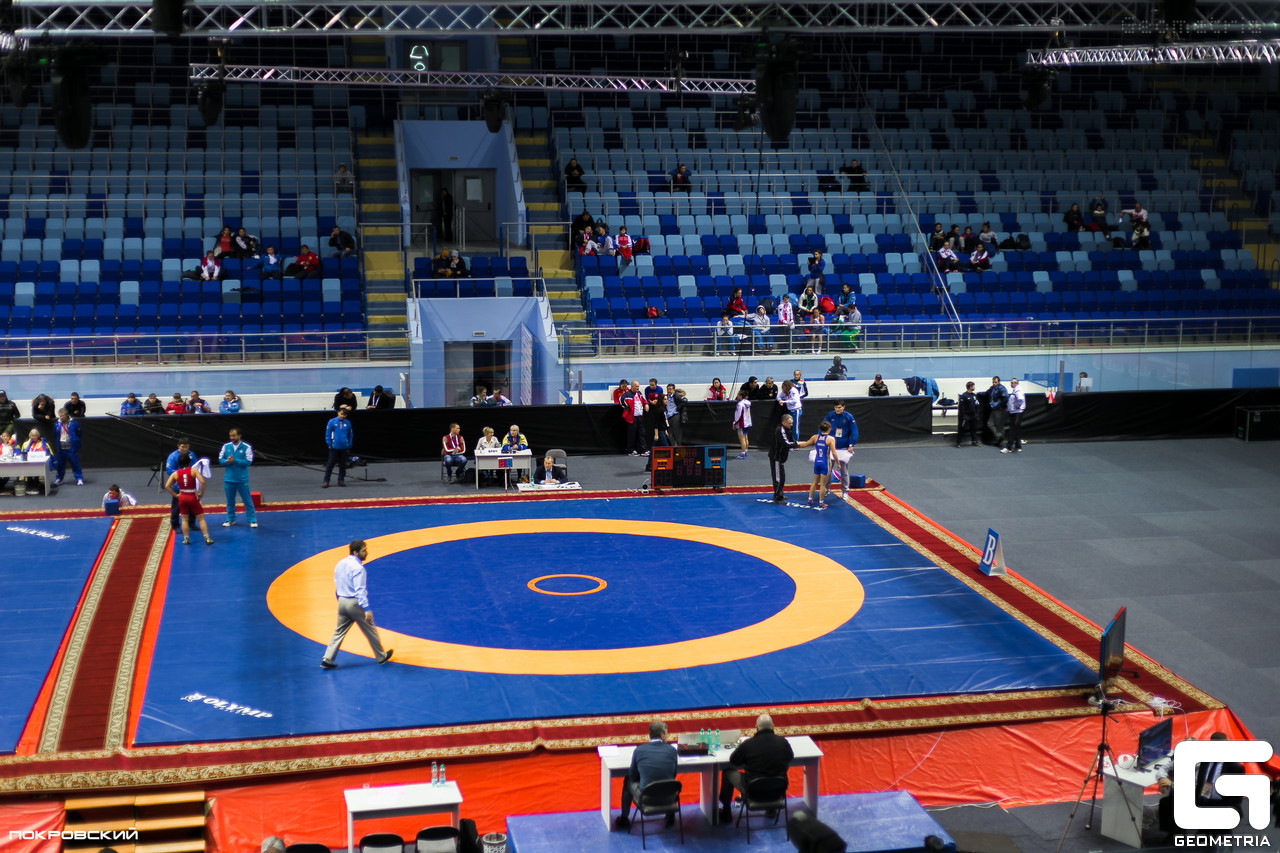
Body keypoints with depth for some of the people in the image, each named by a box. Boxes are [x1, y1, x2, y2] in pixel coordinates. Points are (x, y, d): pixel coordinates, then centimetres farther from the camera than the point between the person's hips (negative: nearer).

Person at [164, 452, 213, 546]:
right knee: (201, 518, 6)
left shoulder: (175, 473, -1)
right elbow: (202, 481, -21)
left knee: (184, 519, 14)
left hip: (182, 497, 2)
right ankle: (207, 538, 4)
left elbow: (167, 486, -5)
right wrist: (201, 493, -8)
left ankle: (186, 539, 14)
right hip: (193, 497, -2)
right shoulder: (193, 470, -8)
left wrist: (175, 495, 3)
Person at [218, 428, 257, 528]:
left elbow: (248, 462, -14)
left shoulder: (246, 447, -7)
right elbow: (220, 460, 4)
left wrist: (234, 460, -20)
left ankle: (252, 520, 8)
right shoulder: (226, 446, 3)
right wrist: (227, 461, -18)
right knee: (230, 501, 14)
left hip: (242, 479, -3)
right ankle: (230, 519, 27)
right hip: (229, 479, 3)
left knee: (247, 501, 1)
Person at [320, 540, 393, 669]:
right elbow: (360, 590, -24)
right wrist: (367, 609, -26)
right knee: (370, 630, 9)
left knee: (339, 632, 13)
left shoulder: (340, 564, 6)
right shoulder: (358, 568, -20)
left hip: (342, 601, 7)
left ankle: (327, 659, 5)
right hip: (355, 603, -7)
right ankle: (381, 656, 23)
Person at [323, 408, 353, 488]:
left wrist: (349, 446, 3)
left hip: (344, 448, 2)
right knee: (330, 464, 0)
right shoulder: (332, 422, -6)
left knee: (343, 464, 10)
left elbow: (351, 435, 7)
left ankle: (341, 480, 20)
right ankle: (326, 481, 3)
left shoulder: (348, 423, 1)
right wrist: (329, 444, -6)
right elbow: (327, 434, -3)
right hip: (334, 447, -2)